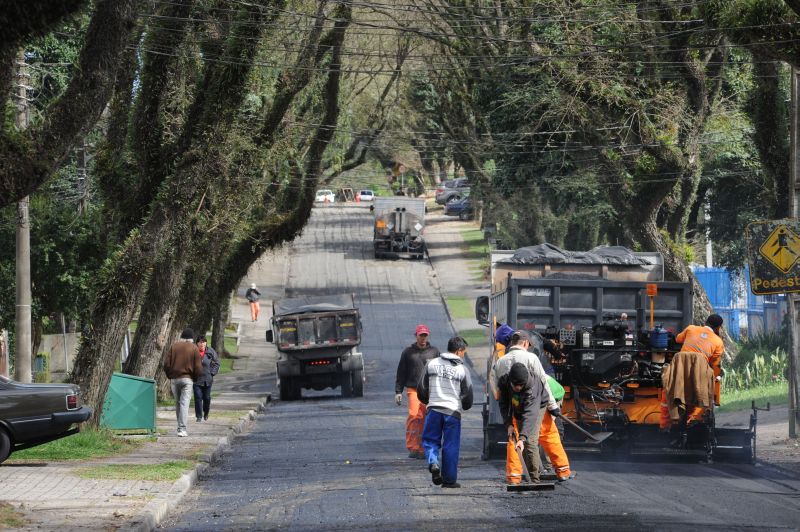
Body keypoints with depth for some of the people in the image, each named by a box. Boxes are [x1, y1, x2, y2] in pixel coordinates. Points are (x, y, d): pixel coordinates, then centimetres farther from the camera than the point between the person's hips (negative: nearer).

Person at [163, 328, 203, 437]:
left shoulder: (173, 346, 4)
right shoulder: (194, 348, -3)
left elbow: (166, 364, 1)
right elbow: (198, 367, -6)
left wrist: (170, 376, 14)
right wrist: (195, 378, 12)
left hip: (174, 379, 3)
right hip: (187, 379, -3)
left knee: (178, 403, 15)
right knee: (184, 403, -5)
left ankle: (181, 427, 20)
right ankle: (182, 429, -14)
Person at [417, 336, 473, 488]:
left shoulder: (432, 364, 4)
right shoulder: (462, 369, -2)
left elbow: (421, 388, 7)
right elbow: (468, 394, 0)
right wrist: (465, 406, 23)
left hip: (434, 409, 1)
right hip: (453, 411, -1)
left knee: (430, 440, 15)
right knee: (451, 446, 7)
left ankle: (433, 462, -14)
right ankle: (449, 479, 10)